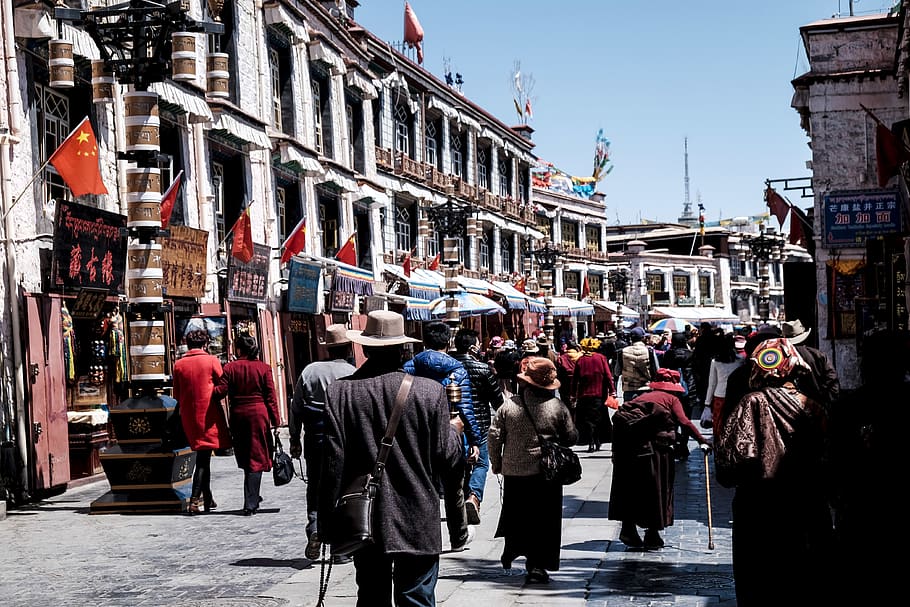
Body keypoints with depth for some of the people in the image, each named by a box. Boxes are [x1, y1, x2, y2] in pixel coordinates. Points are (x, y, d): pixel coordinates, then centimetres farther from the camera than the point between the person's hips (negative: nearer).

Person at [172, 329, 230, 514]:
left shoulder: (178, 364, 4)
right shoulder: (212, 361, -6)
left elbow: (177, 395, 9)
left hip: (188, 415, 4)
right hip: (208, 414, -4)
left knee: (202, 456, 14)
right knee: (204, 456, -4)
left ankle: (207, 499, 19)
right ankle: (195, 499, -14)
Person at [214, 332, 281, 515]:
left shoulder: (230, 367, -2)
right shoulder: (264, 368, -2)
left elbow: (221, 391, -9)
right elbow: (271, 397, -3)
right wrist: (275, 421, 1)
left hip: (238, 415, 2)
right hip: (258, 413, -2)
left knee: (245, 458, 16)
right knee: (256, 458, 2)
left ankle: (253, 497, 28)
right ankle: (250, 504, -5)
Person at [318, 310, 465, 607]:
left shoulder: (339, 391, -7)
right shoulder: (431, 391, -9)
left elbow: (332, 463, -8)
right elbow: (446, 459, -5)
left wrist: (329, 525, 1)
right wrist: (453, 429, 17)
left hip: (364, 524, 1)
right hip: (418, 525, -1)